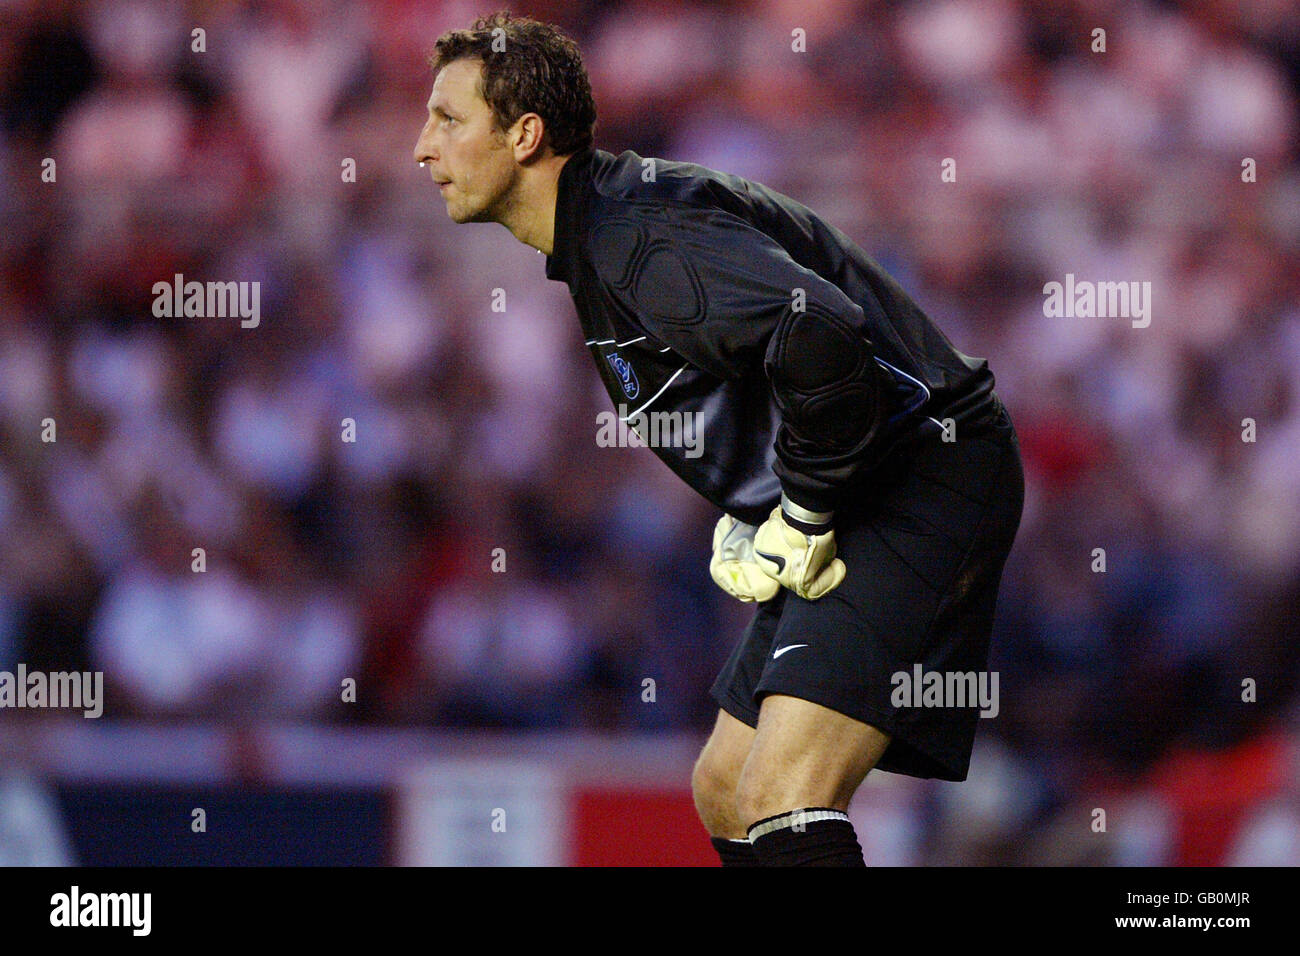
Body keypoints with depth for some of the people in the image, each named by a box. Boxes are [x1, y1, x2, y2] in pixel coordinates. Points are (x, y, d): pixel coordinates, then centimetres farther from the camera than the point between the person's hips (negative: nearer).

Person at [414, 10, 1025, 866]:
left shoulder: (643, 238, -19)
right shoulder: (592, 240, 15)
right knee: (724, 793, 16)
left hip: (929, 483, -11)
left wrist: (799, 524, -22)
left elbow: (821, 337, -35)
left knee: (780, 797, -23)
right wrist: (747, 519, 8)